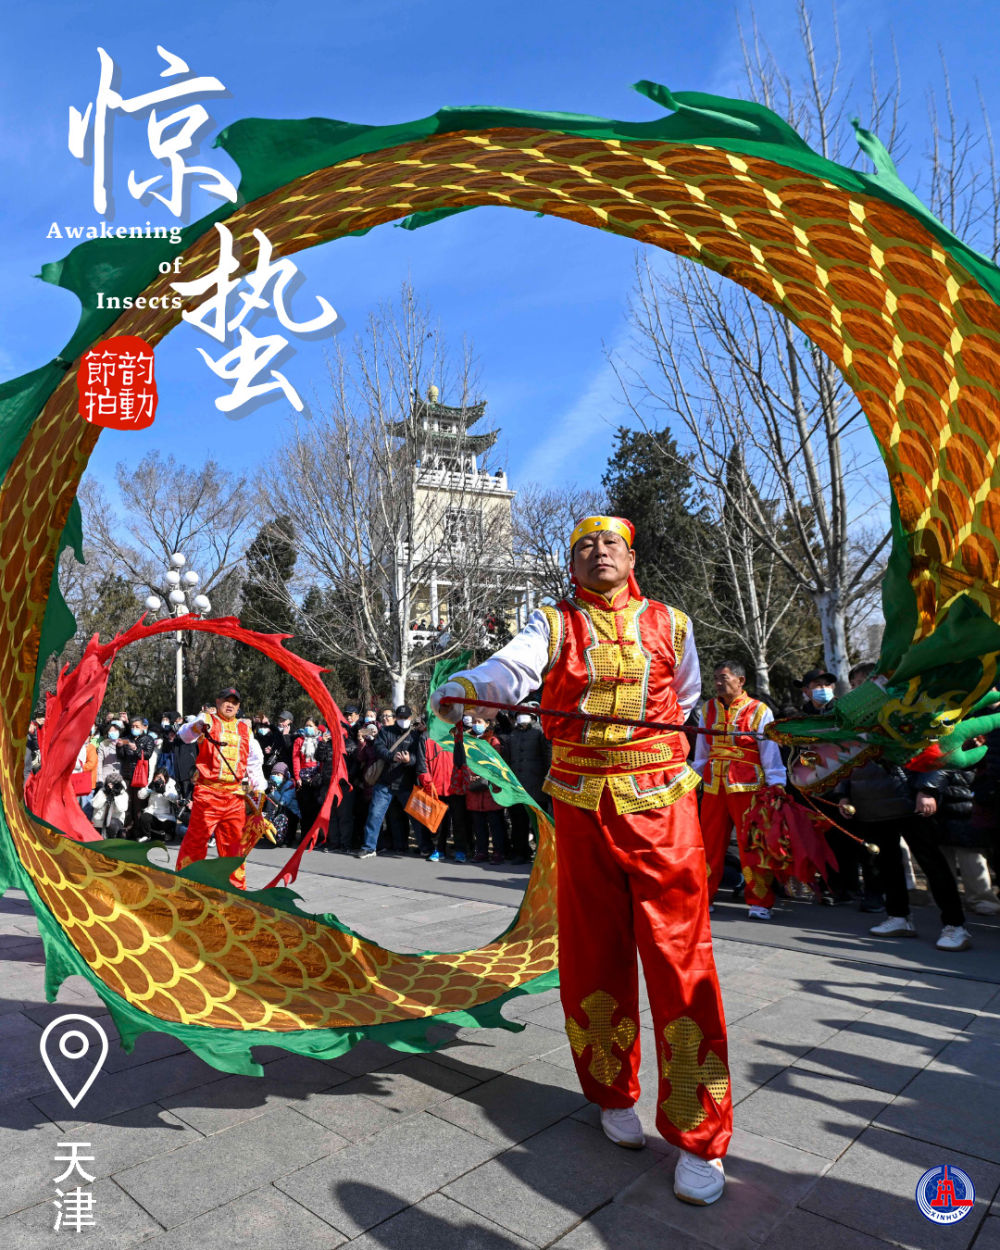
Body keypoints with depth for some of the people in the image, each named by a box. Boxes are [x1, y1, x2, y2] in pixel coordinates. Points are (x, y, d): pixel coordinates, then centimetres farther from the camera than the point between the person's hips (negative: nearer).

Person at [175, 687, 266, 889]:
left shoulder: (244, 729, 17)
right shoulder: (207, 720, 5)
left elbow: (254, 760, 21)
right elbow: (186, 735, -16)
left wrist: (258, 788, 11)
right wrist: (197, 727, -39)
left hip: (235, 793, 4)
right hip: (208, 790, -4)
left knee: (235, 840, 8)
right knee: (197, 837, 0)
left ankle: (236, 885, 17)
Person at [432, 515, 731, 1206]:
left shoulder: (670, 625, 7)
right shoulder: (554, 624, 3)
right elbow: (512, 667, -18)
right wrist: (463, 686, -37)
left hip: (660, 801, 0)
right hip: (579, 803, 1)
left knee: (679, 957, -3)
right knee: (593, 955, 9)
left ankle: (699, 1136, 13)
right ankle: (614, 1094, 32)